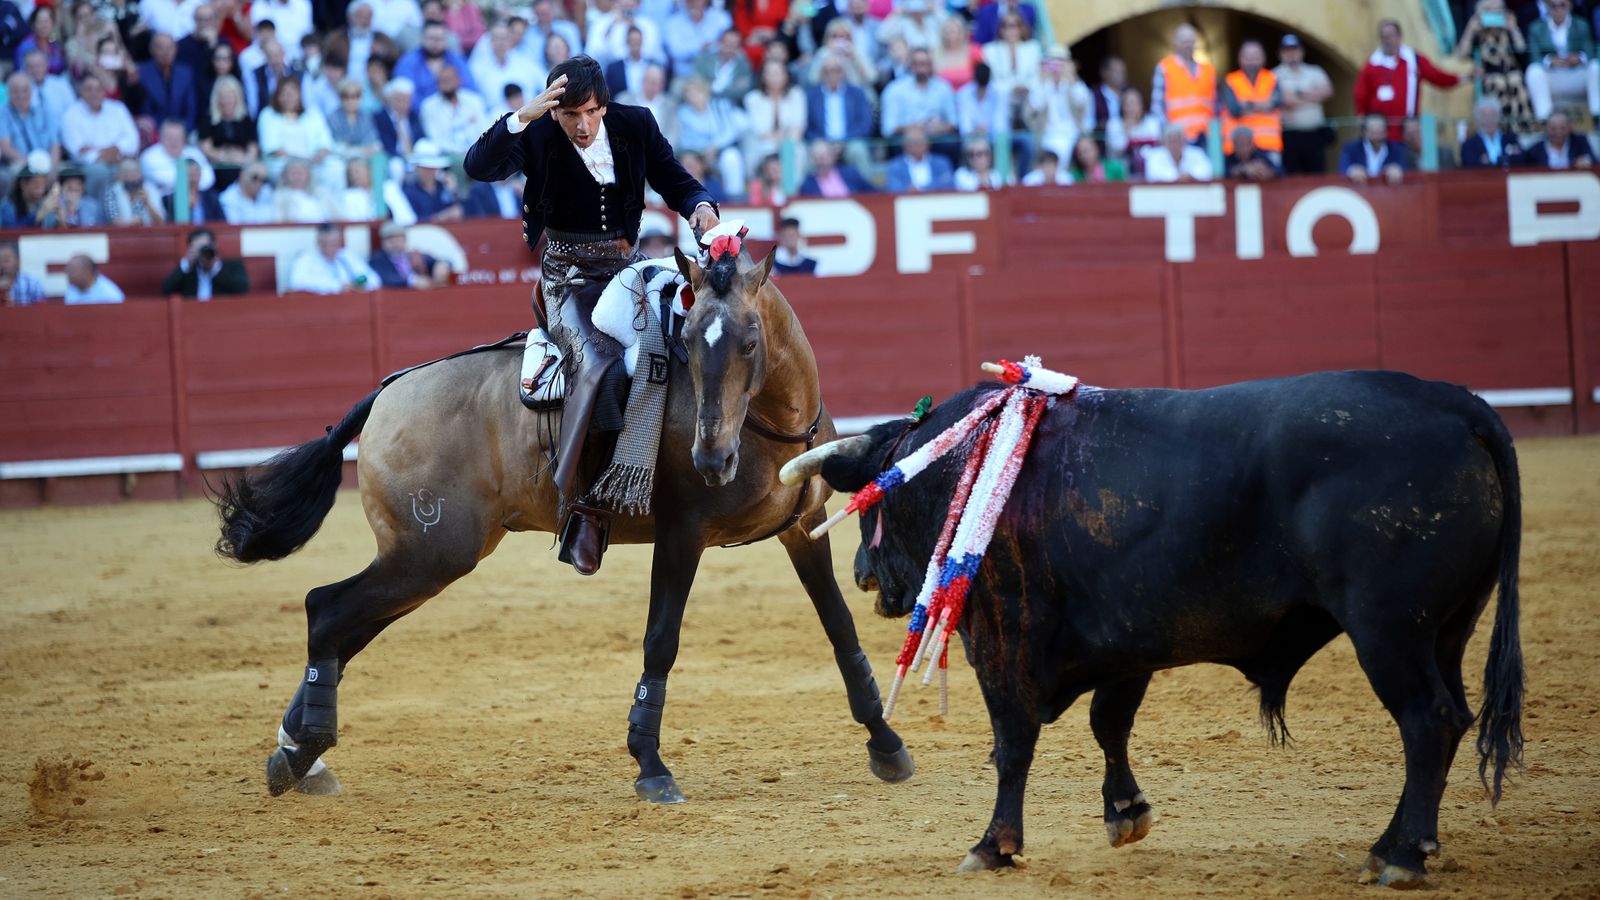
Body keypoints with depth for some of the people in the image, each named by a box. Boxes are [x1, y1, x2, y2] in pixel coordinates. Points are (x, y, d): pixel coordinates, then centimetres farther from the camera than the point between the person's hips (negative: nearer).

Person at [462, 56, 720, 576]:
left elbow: (676, 183, 9)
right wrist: (524, 117, -36)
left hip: (628, 269, 5)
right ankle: (578, 508, -31)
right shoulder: (536, 137, -9)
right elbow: (478, 166, -24)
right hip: (569, 277, -5)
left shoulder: (635, 126, 1)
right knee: (599, 360, -30)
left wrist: (701, 207, -13)